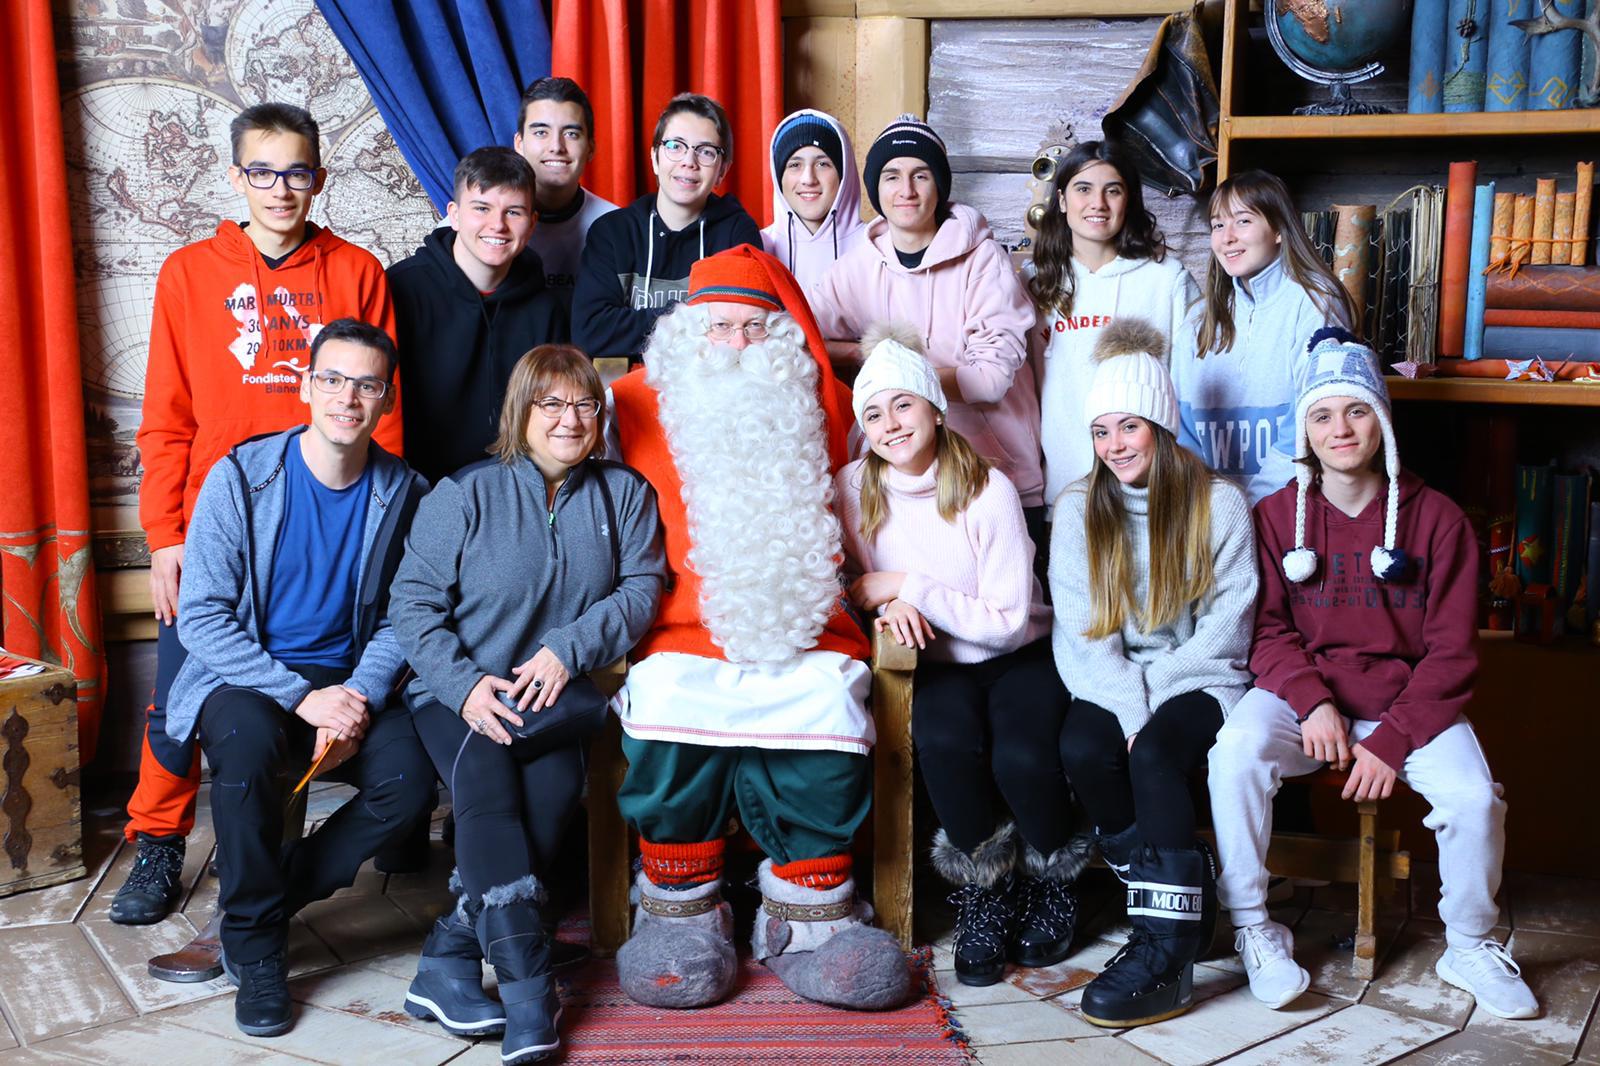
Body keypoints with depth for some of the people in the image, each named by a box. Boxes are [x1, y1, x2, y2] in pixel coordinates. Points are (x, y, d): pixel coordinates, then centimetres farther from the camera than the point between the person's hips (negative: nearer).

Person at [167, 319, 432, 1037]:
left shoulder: (404, 492, 0)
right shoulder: (242, 477, -8)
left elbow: (398, 619, 5)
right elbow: (201, 617, -11)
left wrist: (359, 701, -15)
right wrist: (301, 695, -22)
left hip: (349, 685, 3)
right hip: (244, 680, -2)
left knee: (411, 779, -24)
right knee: (250, 742, -36)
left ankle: (272, 898, 0)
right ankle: (255, 945, -12)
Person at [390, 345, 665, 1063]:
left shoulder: (623, 493, 8)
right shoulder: (464, 495, -1)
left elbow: (641, 589, 1)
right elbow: (413, 602, -4)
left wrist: (569, 648, -16)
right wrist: (465, 685, -18)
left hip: (558, 695, 2)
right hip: (458, 689, -2)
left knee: (555, 785, -28)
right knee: (485, 782, -29)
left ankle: (450, 954, -19)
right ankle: (527, 991, -29)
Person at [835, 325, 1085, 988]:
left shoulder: (988, 490, -15)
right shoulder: (853, 489, -5)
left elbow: (1008, 620, -16)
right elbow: (858, 583, 9)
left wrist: (909, 586, -22)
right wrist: (892, 607, -14)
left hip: (1020, 658, -2)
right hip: (938, 664, 2)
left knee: (1022, 758, -29)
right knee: (943, 740, -31)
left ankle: (1050, 881, 4)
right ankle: (982, 889, -6)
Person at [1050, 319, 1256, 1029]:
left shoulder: (1218, 503, 0)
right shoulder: (1078, 509, 7)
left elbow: (1225, 628, -5)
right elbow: (1082, 633, -1)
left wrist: (1151, 699, -15)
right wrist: (1127, 705, -17)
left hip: (1198, 682, -2)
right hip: (1110, 685, 2)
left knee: (1153, 752, -32)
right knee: (1080, 749, -29)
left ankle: (1165, 949, -28)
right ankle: (1181, 905, -15)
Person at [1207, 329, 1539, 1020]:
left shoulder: (1436, 518, 0)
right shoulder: (1277, 515, 3)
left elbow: (1451, 652, -2)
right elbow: (1269, 628, 0)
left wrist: (1392, 739, -14)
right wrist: (1314, 701, -19)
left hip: (1408, 700, 0)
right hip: (1303, 694, 0)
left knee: (1474, 796, -24)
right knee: (1235, 753, -29)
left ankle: (1469, 948, 5)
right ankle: (1252, 928, -11)